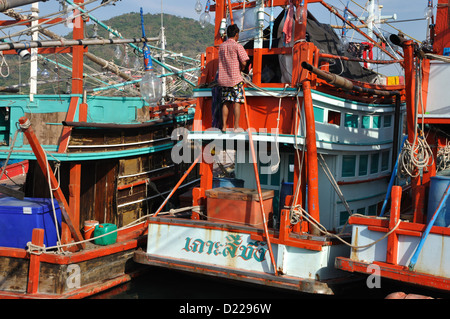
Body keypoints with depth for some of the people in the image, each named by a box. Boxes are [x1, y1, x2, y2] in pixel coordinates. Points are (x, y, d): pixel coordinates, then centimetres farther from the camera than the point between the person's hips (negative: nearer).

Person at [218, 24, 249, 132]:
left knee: (226, 102, 8)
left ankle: (224, 126, 6)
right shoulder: (237, 46, -7)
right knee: (237, 102, -2)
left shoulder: (221, 46, 11)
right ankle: (236, 126, -3)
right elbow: (244, 63, -11)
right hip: (235, 78, -5)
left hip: (223, 78, 5)